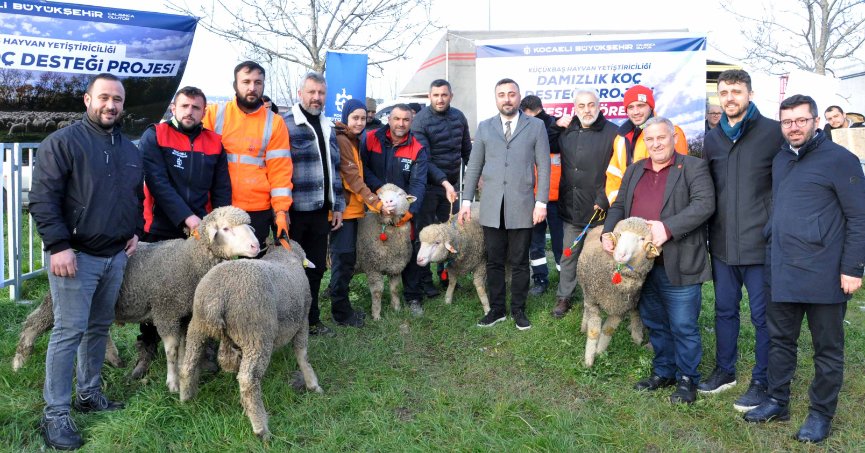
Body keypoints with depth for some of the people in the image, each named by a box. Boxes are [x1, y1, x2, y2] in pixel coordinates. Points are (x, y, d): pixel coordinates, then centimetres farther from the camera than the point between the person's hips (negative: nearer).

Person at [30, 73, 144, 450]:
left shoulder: (130, 150, 13)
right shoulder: (63, 142, -8)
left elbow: (137, 197, 25)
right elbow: (42, 198, -13)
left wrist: (135, 231, 11)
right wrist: (58, 246, -19)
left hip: (116, 256, 7)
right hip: (76, 256, -6)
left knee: (100, 327, 15)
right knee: (69, 331, -5)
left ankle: (88, 394, 29)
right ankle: (55, 414, 4)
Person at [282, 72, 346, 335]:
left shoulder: (328, 127, 14)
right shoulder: (285, 124, -8)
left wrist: (337, 205, 15)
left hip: (320, 211, 7)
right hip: (295, 211, -6)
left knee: (317, 267, 14)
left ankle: (312, 319, 26)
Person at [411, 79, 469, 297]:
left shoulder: (459, 117, 4)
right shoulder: (420, 121, -13)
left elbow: (467, 150, 15)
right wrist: (444, 182, -27)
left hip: (451, 184, 5)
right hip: (429, 185, -5)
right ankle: (425, 281, 9)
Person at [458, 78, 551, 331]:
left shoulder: (536, 126, 5)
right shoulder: (485, 127, 11)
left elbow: (544, 166, 2)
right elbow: (474, 166, 10)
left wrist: (542, 202, -6)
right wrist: (467, 200, 4)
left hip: (522, 207, -2)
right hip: (491, 208, 2)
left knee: (519, 262, 6)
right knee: (494, 261, 8)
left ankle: (518, 310, 19)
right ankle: (496, 309, 20)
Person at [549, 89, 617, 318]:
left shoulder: (612, 132, -6)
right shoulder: (566, 130, 9)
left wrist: (604, 201, -14)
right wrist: (556, 123, 5)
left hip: (600, 210, -4)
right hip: (571, 207, 4)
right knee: (569, 255, 11)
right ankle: (563, 297, 22)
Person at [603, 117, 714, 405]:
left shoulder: (694, 167, -3)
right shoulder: (635, 170, 16)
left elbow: (704, 204, -14)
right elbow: (619, 206, 18)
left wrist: (668, 228, -24)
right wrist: (608, 232, -1)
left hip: (679, 265, -6)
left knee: (683, 327, 2)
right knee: (654, 323, 17)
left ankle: (687, 379, 18)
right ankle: (663, 372, 32)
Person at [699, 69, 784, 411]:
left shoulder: (773, 133, -5)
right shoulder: (712, 139, 10)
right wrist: (712, 231, 11)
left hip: (761, 243, -5)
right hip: (722, 243, 5)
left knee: (762, 315, 5)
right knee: (724, 310, 16)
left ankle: (762, 382, 19)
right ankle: (724, 370, 31)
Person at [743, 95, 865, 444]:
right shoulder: (780, 160, 12)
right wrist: (770, 253, 17)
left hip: (824, 275, -6)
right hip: (783, 272, 6)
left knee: (827, 348, 9)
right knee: (780, 340, 15)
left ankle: (821, 414, 21)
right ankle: (777, 402, 29)